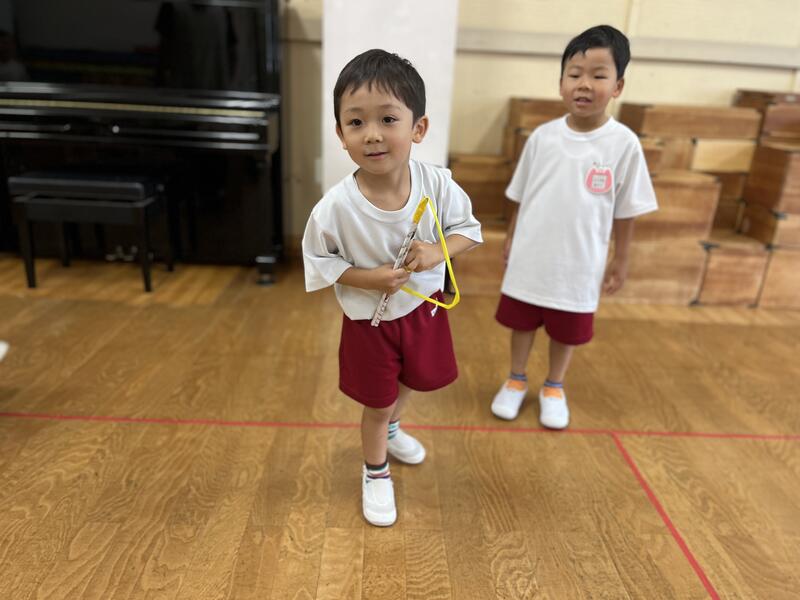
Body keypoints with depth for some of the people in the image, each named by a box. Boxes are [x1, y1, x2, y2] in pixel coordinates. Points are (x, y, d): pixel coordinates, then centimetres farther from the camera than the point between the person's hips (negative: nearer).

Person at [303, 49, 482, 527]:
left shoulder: (437, 185, -21)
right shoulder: (336, 207, -28)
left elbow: (469, 228, -5)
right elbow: (319, 264, -13)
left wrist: (438, 251, -25)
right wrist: (370, 278, -27)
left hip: (424, 307, 4)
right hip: (368, 321, -3)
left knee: (411, 382, 28)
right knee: (377, 404, 14)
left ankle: (392, 429, 64)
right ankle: (376, 472, 44)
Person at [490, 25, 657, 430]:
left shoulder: (624, 143, -11)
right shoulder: (543, 136, -6)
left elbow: (626, 210, -4)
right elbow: (521, 196, 5)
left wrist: (620, 260, 0)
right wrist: (511, 238, 8)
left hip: (579, 264, -1)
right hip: (530, 258, 2)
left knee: (567, 333, 16)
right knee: (521, 323, 16)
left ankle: (553, 388, 40)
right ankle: (516, 380, 39)